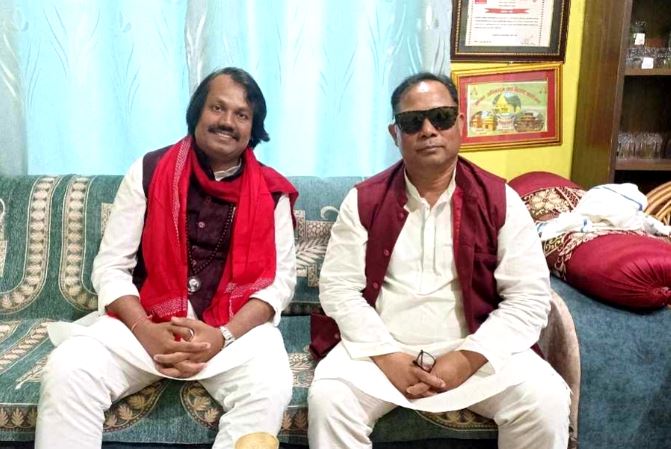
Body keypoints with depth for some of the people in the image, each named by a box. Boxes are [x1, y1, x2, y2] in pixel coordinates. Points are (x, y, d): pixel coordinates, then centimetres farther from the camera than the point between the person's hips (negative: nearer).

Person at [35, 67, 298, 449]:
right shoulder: (149, 172, 1)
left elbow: (280, 280, -2)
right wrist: (146, 332, -17)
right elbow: (111, 267, 0)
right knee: (67, 372, -24)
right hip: (143, 320, 1)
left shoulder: (272, 193, 1)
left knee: (270, 389, -30)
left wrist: (223, 336, -18)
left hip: (239, 326, 0)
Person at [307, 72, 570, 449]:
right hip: (383, 349, 0)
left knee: (547, 401, -21)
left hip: (475, 349, 1)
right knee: (328, 398, -27)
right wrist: (386, 357, -15)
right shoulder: (364, 201, 2)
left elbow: (530, 297, -4)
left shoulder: (499, 199, 0)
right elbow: (339, 289, -2)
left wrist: (469, 357, -14)